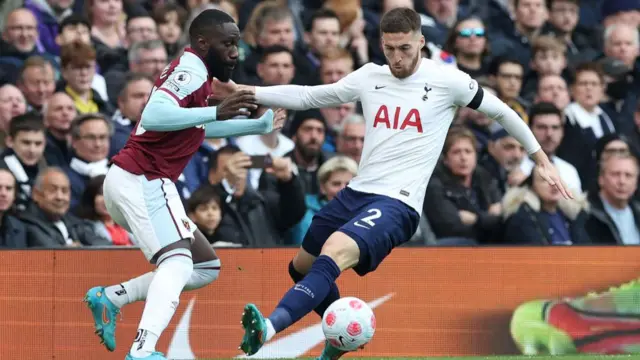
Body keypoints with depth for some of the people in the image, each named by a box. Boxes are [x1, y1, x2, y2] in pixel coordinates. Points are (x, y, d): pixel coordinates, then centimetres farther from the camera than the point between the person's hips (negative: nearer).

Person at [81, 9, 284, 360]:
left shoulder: (191, 71, 18)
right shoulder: (191, 70, -12)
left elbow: (197, 127, 35)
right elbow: (153, 116, -28)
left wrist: (259, 126, 35)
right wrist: (217, 112, -32)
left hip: (128, 181, 10)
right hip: (144, 181, -10)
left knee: (206, 267, 15)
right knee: (178, 263, -23)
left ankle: (110, 297, 10)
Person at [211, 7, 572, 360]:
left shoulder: (447, 81, -5)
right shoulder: (369, 77, 8)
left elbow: (502, 111, 7)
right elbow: (306, 96, 15)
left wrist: (541, 159, 11)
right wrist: (245, 92, 7)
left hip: (397, 204, -7)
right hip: (356, 193, 7)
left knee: (334, 251, -32)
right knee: (301, 267, 19)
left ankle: (270, 328, -48)